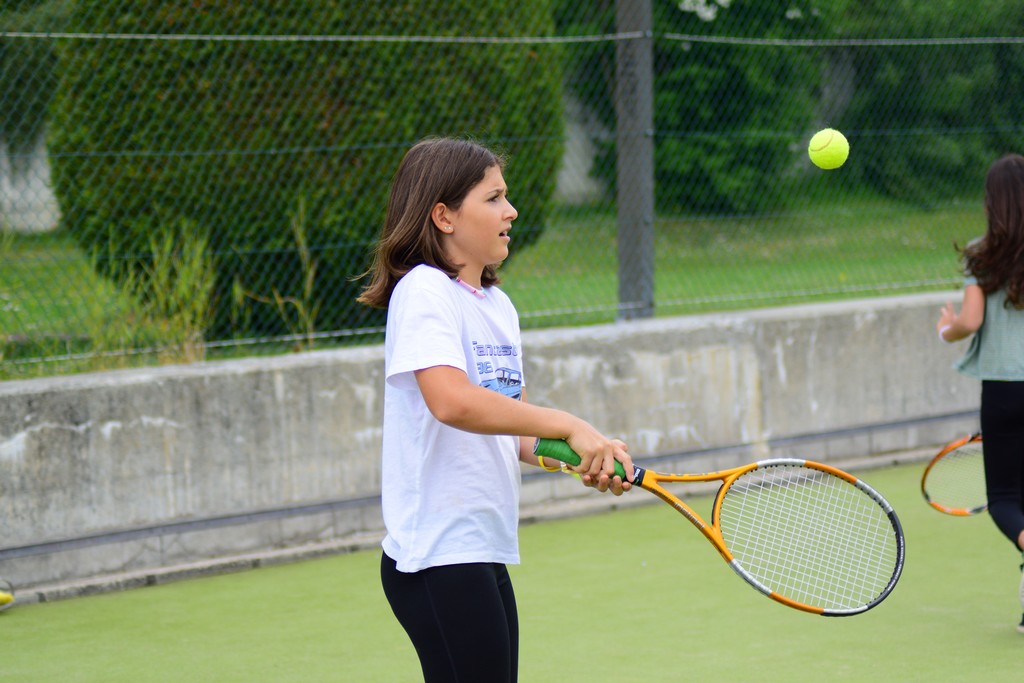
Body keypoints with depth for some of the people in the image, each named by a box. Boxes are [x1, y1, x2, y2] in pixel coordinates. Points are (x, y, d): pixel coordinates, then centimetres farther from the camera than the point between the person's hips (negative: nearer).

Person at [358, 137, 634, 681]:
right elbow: (452, 401, -28)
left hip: (486, 553, 9)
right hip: (437, 555, -9)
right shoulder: (423, 291, -12)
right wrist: (568, 425, -26)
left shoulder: (499, 305, 16)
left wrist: (587, 458, -2)